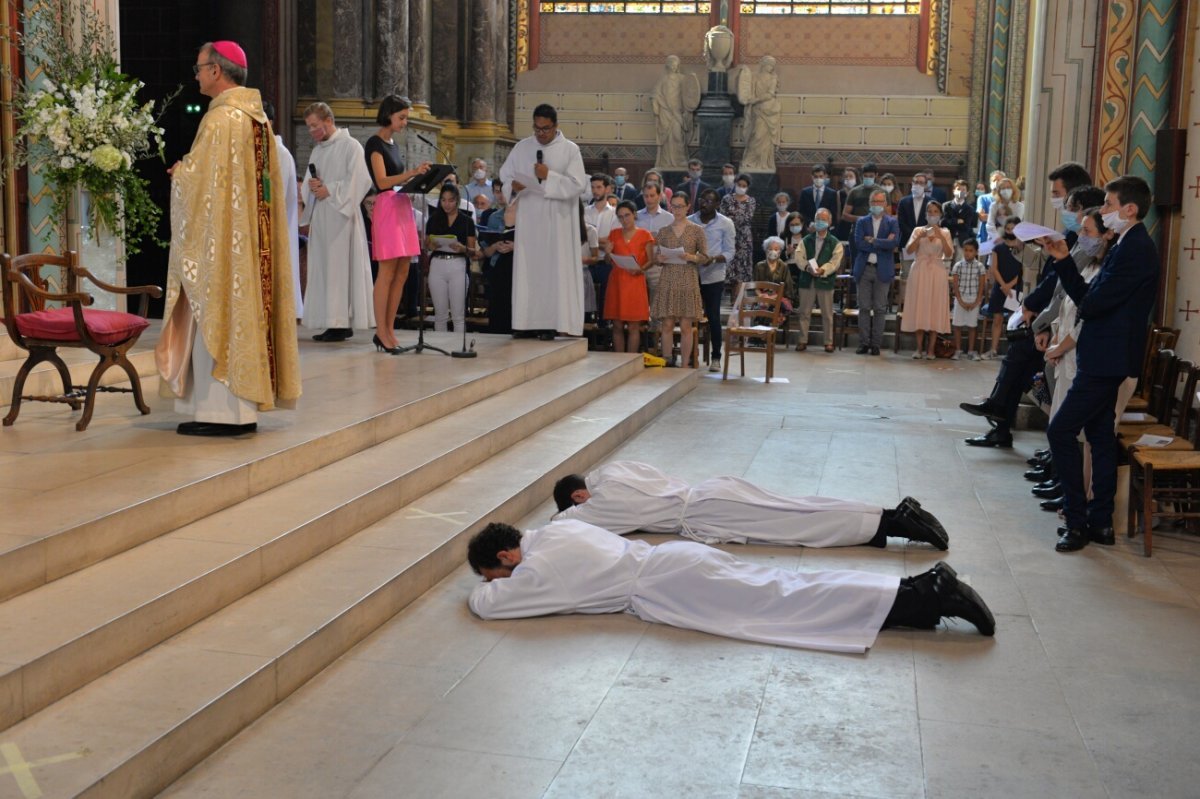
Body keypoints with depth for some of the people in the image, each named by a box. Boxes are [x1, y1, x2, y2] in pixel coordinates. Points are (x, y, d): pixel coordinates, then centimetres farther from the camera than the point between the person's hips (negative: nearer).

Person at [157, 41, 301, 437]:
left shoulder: (221, 118, -14)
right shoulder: (258, 117, 13)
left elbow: (199, 179, -15)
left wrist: (179, 171, 6)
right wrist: (189, 169, 18)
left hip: (220, 236, -9)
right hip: (253, 239, 9)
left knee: (217, 316, -5)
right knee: (245, 310, 10)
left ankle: (221, 409, -3)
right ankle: (245, 405, 14)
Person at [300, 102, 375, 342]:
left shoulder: (350, 146, -3)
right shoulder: (317, 150, 20)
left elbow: (358, 181, -11)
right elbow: (309, 183, 23)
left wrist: (329, 190, -13)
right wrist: (312, 186, 0)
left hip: (340, 216, -8)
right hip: (320, 217, 8)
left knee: (340, 266, -10)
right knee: (321, 267, 4)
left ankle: (343, 322, -9)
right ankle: (332, 322, 6)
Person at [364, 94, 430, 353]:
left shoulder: (393, 143, 19)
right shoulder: (375, 143, -6)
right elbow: (382, 181, -16)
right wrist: (412, 172, -21)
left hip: (403, 206, 9)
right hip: (387, 208, -9)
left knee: (401, 273, 6)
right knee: (387, 272, -8)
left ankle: (390, 329, 10)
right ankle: (381, 332, -3)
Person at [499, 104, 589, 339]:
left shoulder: (570, 149, -1)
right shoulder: (522, 147, 10)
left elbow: (579, 185, -9)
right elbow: (504, 174, 14)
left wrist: (549, 176, -19)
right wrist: (512, 184, -9)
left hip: (558, 222, -3)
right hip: (528, 220, 3)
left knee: (555, 270, -5)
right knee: (527, 268, 0)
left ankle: (551, 323, -5)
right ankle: (528, 321, 2)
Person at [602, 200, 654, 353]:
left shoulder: (644, 235, 3)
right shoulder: (614, 234, 12)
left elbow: (650, 260, 1)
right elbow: (609, 261, 16)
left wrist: (640, 269, -18)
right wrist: (607, 253, -6)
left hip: (635, 282, -3)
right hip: (616, 282, 3)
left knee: (633, 327, -3)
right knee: (617, 326, 2)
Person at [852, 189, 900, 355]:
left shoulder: (892, 222, 6)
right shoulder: (862, 222, 9)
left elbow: (894, 243, -11)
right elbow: (859, 243, -7)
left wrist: (872, 240, -11)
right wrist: (883, 244, -10)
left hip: (883, 270, -1)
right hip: (864, 268, 1)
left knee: (880, 309, 1)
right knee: (864, 307, 2)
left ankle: (876, 344, 4)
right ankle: (864, 343, 6)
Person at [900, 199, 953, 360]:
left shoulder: (945, 232, 8)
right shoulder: (918, 230, 8)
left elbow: (948, 254, -4)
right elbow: (908, 250, -4)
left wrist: (940, 236, -16)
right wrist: (920, 237, -17)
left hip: (936, 272, 0)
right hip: (920, 271, 0)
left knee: (935, 308, -3)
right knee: (919, 308, -1)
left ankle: (931, 349, 0)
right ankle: (919, 348, 4)